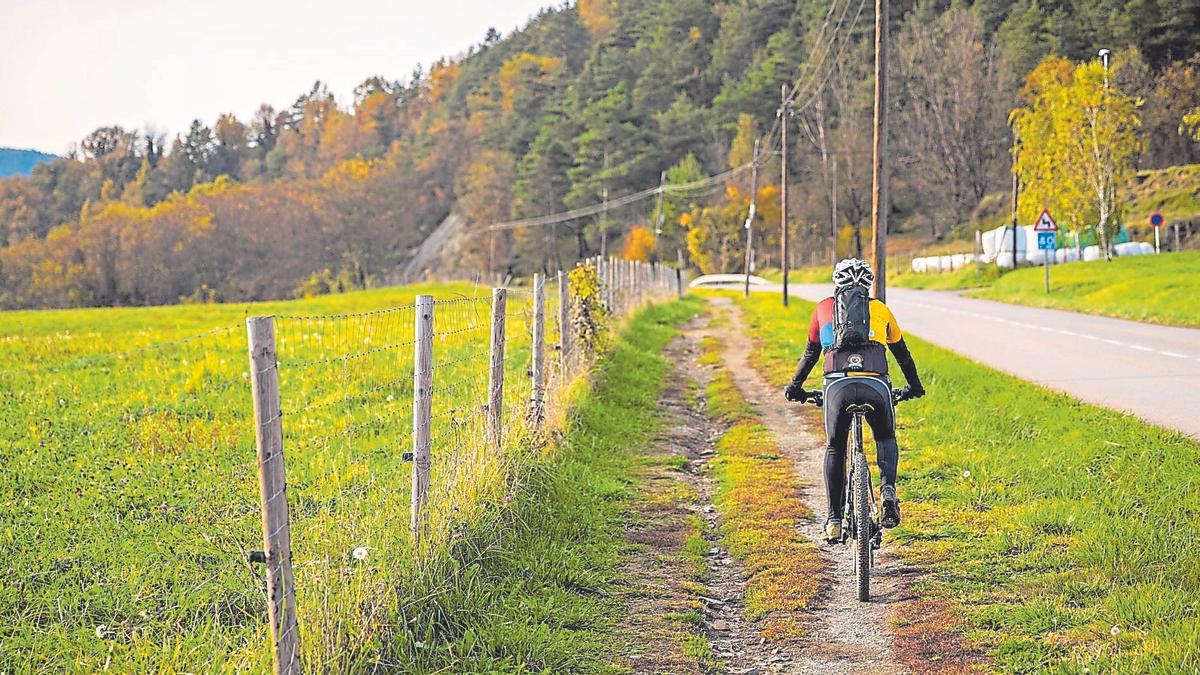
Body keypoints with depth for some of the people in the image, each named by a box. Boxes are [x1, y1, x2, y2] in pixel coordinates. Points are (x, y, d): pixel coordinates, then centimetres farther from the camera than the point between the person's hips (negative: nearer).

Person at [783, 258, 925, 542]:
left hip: (838, 386, 0)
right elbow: (902, 352, 37)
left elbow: (810, 353, 31)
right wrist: (914, 386, 51)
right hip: (876, 385, 1)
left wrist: (795, 387, 46)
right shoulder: (880, 309, 25)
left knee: (834, 448, 20)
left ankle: (834, 520, 13)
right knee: (886, 439, 27)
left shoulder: (824, 308, 24)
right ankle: (888, 490, 1)